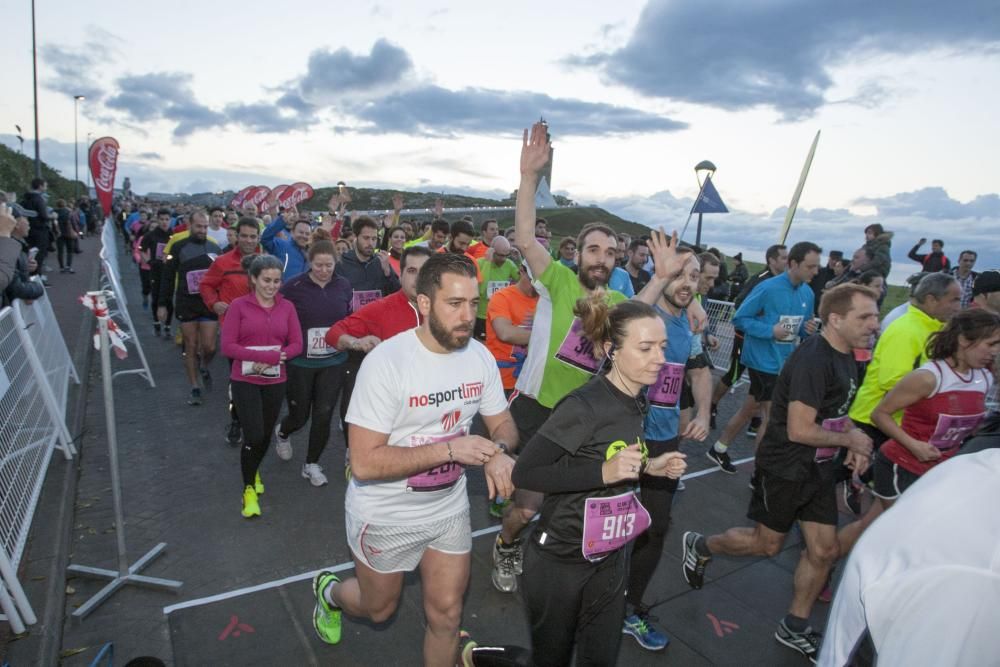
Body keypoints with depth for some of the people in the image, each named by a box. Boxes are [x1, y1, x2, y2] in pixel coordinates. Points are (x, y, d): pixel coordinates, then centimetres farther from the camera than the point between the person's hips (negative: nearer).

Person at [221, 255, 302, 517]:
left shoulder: (287, 307, 1)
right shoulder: (238, 306, -7)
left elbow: (297, 344, 1)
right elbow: (227, 346, -11)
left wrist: (276, 357, -18)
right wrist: (264, 356, -22)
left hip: (275, 381, 3)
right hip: (245, 381, -3)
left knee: (265, 434, 15)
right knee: (253, 435, -9)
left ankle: (254, 470, 46)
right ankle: (249, 488, 15)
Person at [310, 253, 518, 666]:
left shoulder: (480, 356, -10)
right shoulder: (386, 361, -27)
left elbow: (503, 424, 1)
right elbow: (364, 462, -27)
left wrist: (498, 451, -22)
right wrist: (449, 449, -33)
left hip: (449, 507, 4)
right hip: (386, 513, -3)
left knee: (446, 613, 12)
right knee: (379, 608, 21)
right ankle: (330, 593, 55)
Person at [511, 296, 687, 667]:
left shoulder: (635, 402, -1)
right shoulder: (584, 405, -26)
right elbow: (524, 473, -25)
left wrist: (648, 466, -3)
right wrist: (603, 471, -31)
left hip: (612, 557, 7)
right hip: (559, 560, -6)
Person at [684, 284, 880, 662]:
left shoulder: (845, 356, 5)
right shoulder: (813, 359, -25)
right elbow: (798, 430, -29)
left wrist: (854, 442, 3)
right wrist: (850, 440, -14)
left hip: (816, 468, 9)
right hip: (784, 467, -9)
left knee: (825, 550, 12)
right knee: (768, 544, 8)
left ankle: (794, 629, 30)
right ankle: (699, 547, 33)